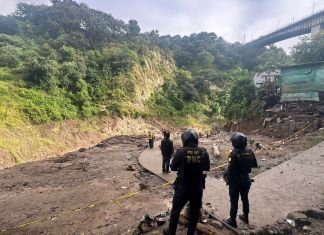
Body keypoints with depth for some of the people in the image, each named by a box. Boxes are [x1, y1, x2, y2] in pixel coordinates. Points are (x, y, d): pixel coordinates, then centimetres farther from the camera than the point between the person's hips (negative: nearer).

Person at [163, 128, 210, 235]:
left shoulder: (181, 152, -17)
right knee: (194, 211, 21)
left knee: (175, 210, 18)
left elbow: (173, 167, -4)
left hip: (183, 187, -2)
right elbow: (207, 168, 6)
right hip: (198, 187, 2)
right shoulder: (203, 152, -8)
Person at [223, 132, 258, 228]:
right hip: (246, 180, 6)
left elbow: (230, 169, -24)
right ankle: (245, 217, 41)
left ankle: (232, 220, 22)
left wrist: (227, 179, -9)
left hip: (235, 181, -6)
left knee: (234, 201, 8)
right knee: (245, 198, 23)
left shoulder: (234, 153, -25)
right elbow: (255, 165, 7)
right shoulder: (250, 152, -6)